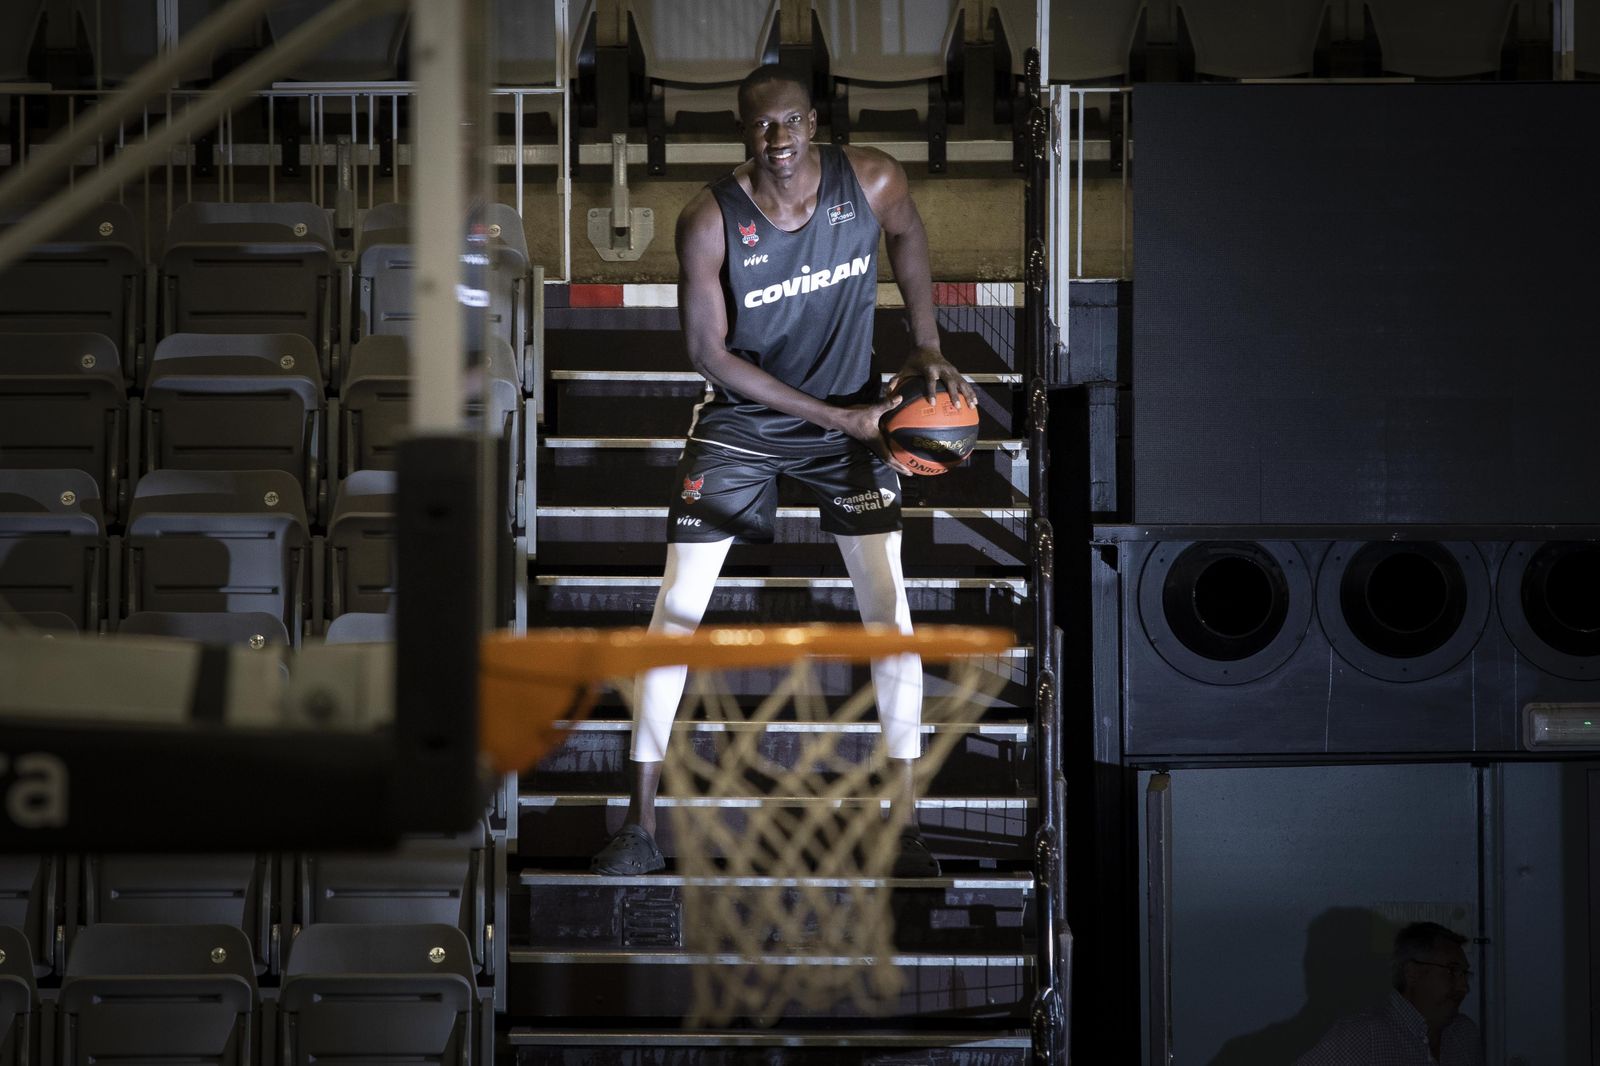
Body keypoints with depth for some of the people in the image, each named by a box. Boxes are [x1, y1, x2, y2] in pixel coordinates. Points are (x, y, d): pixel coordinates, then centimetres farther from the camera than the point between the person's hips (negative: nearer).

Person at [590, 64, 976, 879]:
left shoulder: (871, 182, -16)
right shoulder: (710, 222, -22)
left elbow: (907, 235, 9)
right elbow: (708, 350, -17)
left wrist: (929, 350, 1)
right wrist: (837, 417, -18)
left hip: (849, 417, 1)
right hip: (741, 419, -1)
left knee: (886, 603, -9)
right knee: (677, 607, -5)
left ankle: (904, 825, -1)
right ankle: (640, 825, 5)